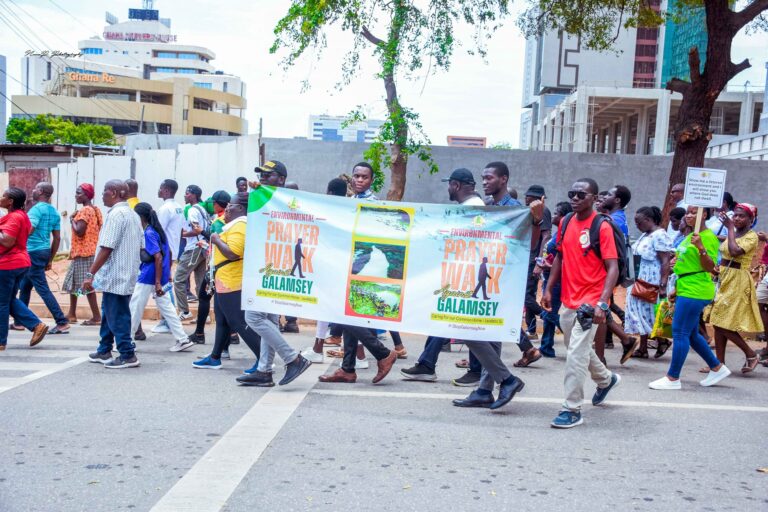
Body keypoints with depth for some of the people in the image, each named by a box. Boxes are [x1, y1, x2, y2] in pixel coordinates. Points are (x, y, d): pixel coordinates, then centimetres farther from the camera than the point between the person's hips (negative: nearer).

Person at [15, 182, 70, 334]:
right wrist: (50, 259, 18)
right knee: (24, 287, 19)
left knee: (43, 289, -8)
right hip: (45, 252, 9)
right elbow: (57, 238, 13)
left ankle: (62, 322, -12)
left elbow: (29, 230, -26)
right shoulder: (54, 212, 12)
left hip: (33, 252, -9)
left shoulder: (37, 209, -13)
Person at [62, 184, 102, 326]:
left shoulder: (84, 210, -15)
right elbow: (98, 229, 18)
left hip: (83, 252, -10)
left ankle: (96, 317, -7)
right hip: (91, 251, 10)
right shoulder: (96, 210, 13)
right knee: (73, 282, 18)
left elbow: (79, 231, -23)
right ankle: (72, 314, 24)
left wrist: (72, 220, -8)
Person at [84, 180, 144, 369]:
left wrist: (90, 273, -18)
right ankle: (104, 351, 28)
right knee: (109, 313, 19)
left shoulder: (116, 214, -16)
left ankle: (128, 356, 1)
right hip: (126, 275, 10)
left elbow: (106, 248, -21)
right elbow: (140, 246, 15)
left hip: (115, 276, -10)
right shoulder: (133, 215, 13)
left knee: (117, 317, -3)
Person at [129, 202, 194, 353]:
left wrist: (157, 283, -24)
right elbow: (168, 253, 18)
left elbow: (158, 258, -22)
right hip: (160, 277, 9)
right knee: (167, 308, 9)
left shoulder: (148, 233, -16)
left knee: (134, 308, 4)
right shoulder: (158, 230, 11)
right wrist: (168, 274, 24)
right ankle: (183, 339, 5)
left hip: (148, 278, -9)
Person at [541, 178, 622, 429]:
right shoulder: (566, 222, 7)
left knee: (576, 354, -10)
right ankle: (606, 379, 48)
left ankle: (572, 410, 0)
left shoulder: (602, 227, -12)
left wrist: (602, 303, -24)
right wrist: (549, 288, 13)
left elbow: (613, 268, -15)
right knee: (578, 349, 22)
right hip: (568, 301, 7)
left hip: (590, 302, -7)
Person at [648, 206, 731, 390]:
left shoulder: (708, 237, -12)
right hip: (686, 290, 10)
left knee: (680, 333, -8)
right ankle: (717, 368, 28)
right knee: (691, 334, 16)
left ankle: (673, 378, -2)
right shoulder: (691, 236, 16)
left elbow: (710, 268, -18)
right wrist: (677, 289, 25)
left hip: (695, 291, -10)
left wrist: (701, 248, -31)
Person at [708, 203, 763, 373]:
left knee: (724, 324, -8)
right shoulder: (733, 233, 13)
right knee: (718, 323, 7)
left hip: (737, 282, -8)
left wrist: (730, 228, -18)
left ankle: (751, 354, 9)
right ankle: (720, 363, 13)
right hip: (724, 279, 8)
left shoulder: (751, 236, -10)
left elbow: (735, 251, -26)